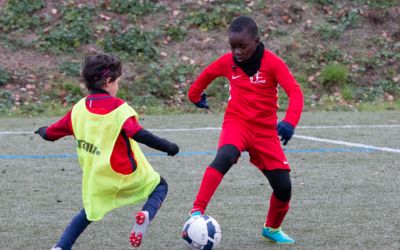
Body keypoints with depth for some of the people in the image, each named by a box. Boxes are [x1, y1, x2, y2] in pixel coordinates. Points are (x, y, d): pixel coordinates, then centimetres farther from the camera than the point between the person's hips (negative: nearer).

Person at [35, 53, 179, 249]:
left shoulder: (79, 109, 1)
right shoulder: (119, 108, -15)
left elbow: (51, 133, 10)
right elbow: (138, 134, -27)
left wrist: (44, 131, 34)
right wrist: (167, 147, -19)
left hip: (95, 179, 4)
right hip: (127, 174, -4)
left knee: (90, 213, 24)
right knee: (160, 186, 20)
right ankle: (146, 214, -12)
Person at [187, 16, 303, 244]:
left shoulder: (272, 63, -13)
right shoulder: (227, 62, -3)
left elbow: (295, 92, -25)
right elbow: (207, 75, 20)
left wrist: (290, 122, -41)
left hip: (266, 131, 0)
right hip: (236, 123, 0)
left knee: (283, 186, -3)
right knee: (224, 157, -35)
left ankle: (272, 229, 27)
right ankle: (197, 212, -41)